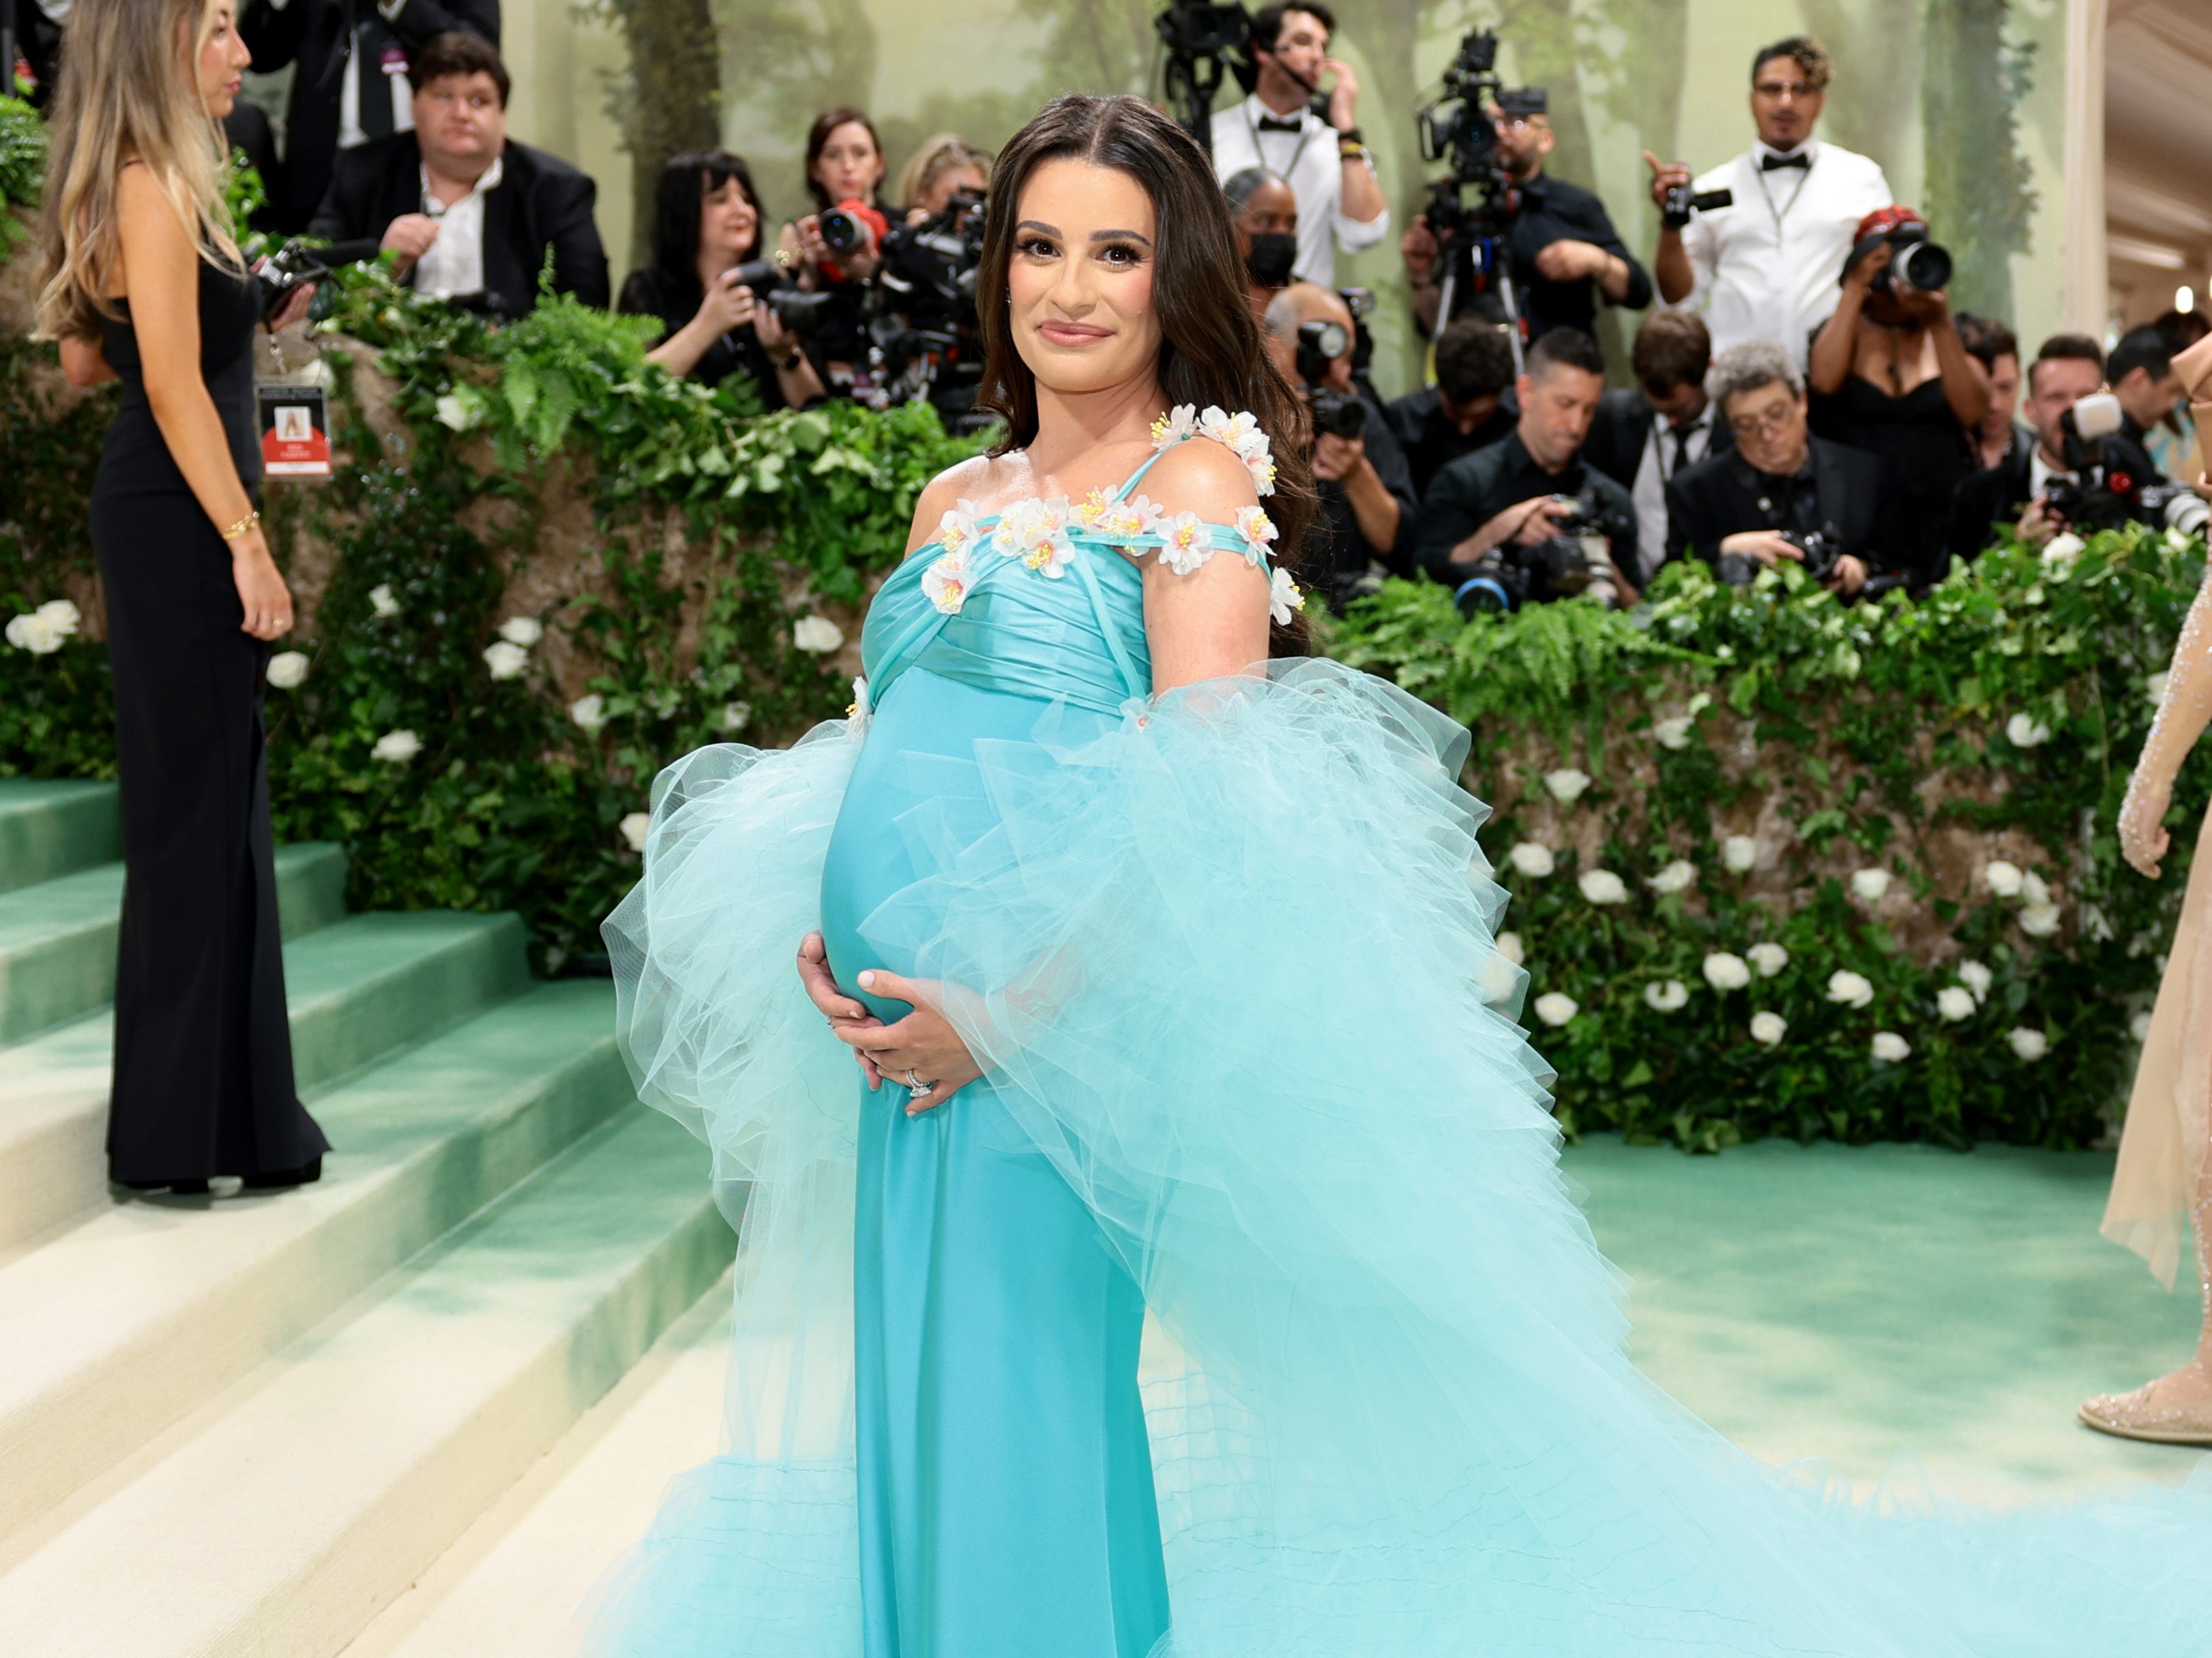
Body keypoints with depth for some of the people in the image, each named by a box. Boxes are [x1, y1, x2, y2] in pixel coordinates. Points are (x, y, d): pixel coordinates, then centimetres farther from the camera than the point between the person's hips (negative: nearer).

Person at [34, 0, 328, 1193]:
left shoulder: (142, 191, 15)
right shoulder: (152, 191, -14)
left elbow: (85, 360, 21)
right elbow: (173, 385, -20)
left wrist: (243, 317, 18)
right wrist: (248, 544, -21)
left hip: (160, 523, 10)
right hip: (177, 525, -10)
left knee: (217, 810, 14)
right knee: (197, 814, -4)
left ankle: (231, 1112, 23)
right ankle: (183, 1131, 3)